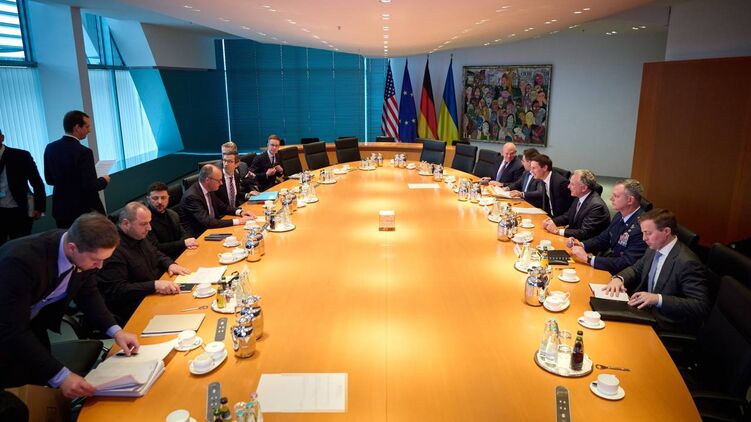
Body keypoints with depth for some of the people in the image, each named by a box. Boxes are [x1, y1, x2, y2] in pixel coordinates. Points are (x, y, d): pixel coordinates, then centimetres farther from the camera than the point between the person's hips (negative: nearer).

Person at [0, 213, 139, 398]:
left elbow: (88, 294, -3)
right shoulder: (21, 259, -39)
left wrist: (115, 331, -17)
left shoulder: (85, 252, -20)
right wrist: (60, 376, -43)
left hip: (32, 323, 5)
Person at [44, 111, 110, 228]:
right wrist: (104, 180, -4)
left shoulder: (50, 148, 2)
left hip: (61, 209, 7)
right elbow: (90, 186, -22)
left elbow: (49, 179, 9)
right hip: (85, 211, -7)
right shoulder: (83, 152, -21)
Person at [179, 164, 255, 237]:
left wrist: (240, 212, -4)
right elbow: (207, 222, -29)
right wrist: (236, 221, -28)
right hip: (196, 236, -7)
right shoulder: (192, 196, -23)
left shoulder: (209, 190, 0)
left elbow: (222, 206, 14)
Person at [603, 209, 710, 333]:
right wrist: (618, 278, -4)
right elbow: (636, 269, 19)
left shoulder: (686, 262, -22)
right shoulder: (653, 250, 3)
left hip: (667, 326, -7)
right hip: (647, 311, 7)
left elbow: (701, 306, -25)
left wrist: (658, 299, -33)